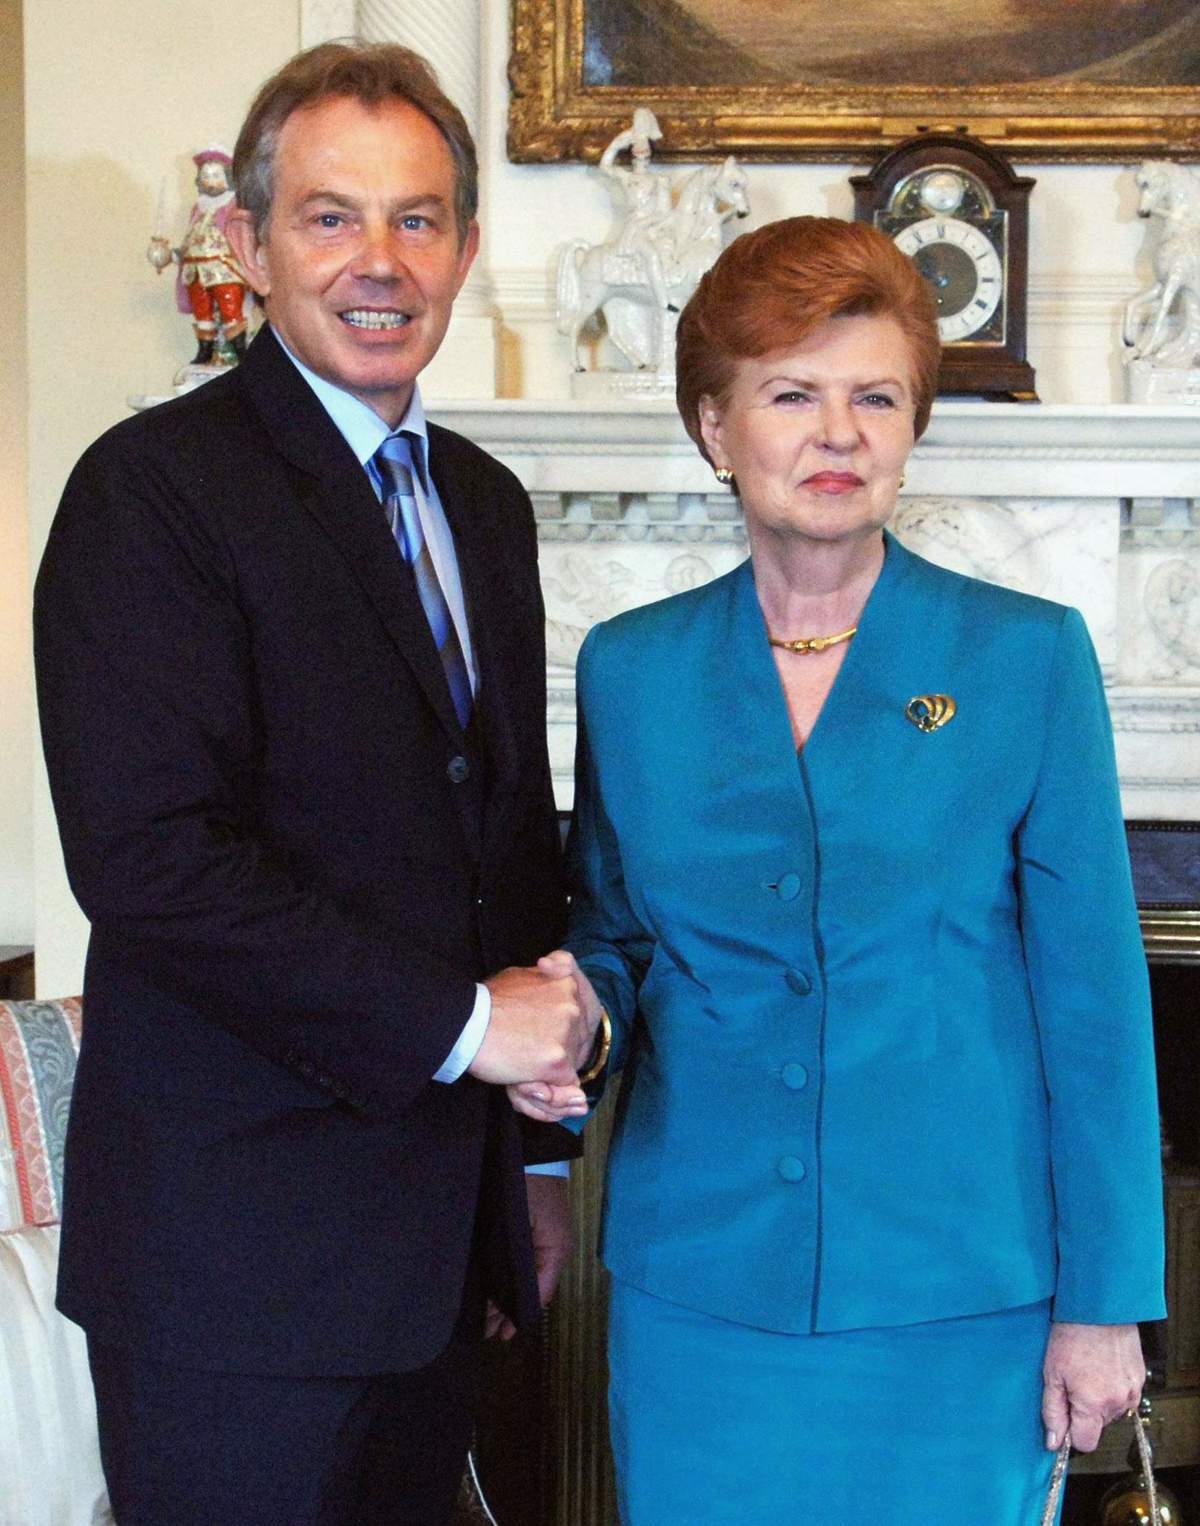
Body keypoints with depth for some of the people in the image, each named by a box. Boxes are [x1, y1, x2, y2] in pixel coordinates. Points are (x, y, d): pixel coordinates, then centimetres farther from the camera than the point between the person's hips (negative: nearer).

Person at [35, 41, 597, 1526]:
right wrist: (455, 1019, -17)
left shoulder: (484, 502, 13)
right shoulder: (155, 486, -11)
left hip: (436, 1235, 7)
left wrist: (538, 1147, 17)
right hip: (238, 1244, -7)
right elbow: (147, 855, -21)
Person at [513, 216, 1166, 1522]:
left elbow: (1093, 1000, -3)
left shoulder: (1027, 657, -4)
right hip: (699, 1290, 2)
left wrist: (1104, 1299, -5)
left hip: (955, 1303, -2)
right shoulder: (630, 669, 3)